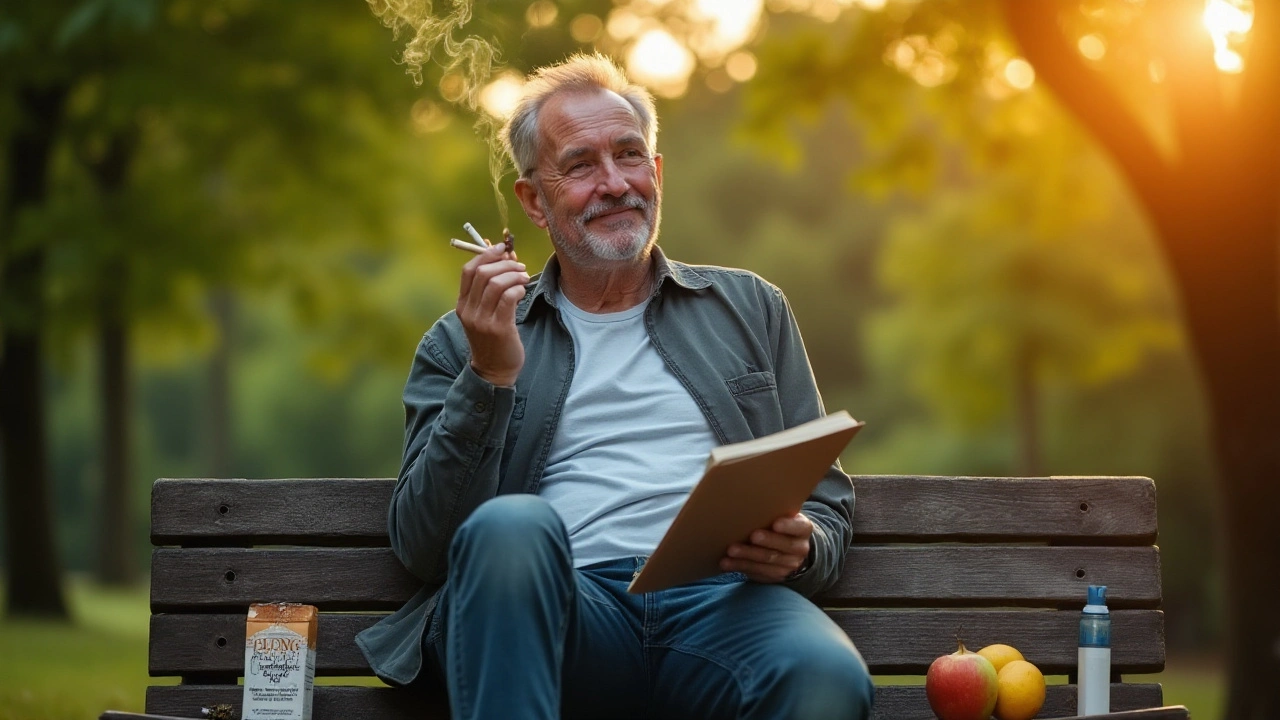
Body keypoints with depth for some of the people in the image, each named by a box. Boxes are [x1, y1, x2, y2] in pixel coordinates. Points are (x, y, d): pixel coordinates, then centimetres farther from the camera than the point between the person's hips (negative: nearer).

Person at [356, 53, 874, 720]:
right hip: (565, 611, 1)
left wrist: (800, 550, -3)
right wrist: (491, 377, -5)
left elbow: (827, 504, 22)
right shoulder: (463, 343, 18)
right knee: (511, 523, -35)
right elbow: (422, 547, 7)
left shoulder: (749, 309, 24)